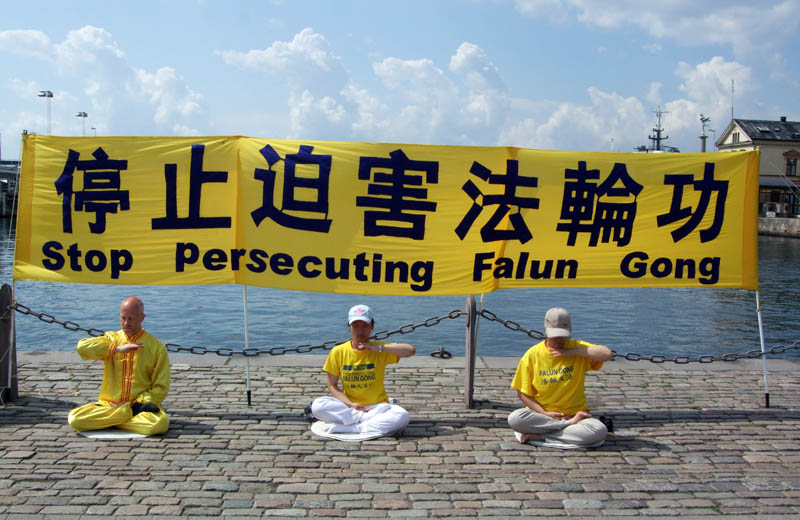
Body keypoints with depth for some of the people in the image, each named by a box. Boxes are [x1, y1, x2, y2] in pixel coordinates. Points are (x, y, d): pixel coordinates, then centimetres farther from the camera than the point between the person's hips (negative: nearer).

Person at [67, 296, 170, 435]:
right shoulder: (111, 338, 11)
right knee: (75, 418, -26)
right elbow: (82, 347, -9)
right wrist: (117, 349, -15)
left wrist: (136, 404, -12)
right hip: (108, 404, 3)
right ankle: (132, 412, -17)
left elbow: (161, 388, 1)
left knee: (160, 423, -36)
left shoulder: (157, 347, 3)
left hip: (140, 404, -3)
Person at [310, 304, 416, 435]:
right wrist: (350, 404, -14)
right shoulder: (338, 352, -1)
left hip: (377, 406, -1)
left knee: (402, 416, -31)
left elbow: (411, 351, -18)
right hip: (348, 406, 1)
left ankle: (353, 427, -25)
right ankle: (372, 419, -24)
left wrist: (379, 348, -21)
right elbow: (332, 386, 2)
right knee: (317, 405, -27)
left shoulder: (381, 350, -3)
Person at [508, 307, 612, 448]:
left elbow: (607, 354, -19)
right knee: (514, 418, -31)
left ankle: (538, 437, -21)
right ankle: (571, 425, -17)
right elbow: (522, 393, 1)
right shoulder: (532, 354, -2)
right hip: (541, 414, 0)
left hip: (575, 413, 0)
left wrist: (571, 352, -18)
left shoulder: (578, 348, 0)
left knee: (600, 431, -30)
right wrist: (544, 413, -12)